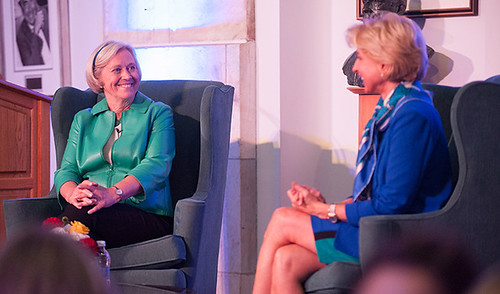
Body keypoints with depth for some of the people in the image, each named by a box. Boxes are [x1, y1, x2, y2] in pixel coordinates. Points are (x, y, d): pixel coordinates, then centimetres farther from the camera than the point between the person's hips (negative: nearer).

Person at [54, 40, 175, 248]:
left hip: (147, 214, -3)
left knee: (81, 214, -35)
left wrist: (113, 193, -25)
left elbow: (156, 165, -5)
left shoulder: (158, 113, 13)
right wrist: (74, 193, -15)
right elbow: (67, 169, 13)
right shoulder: (83, 119, 25)